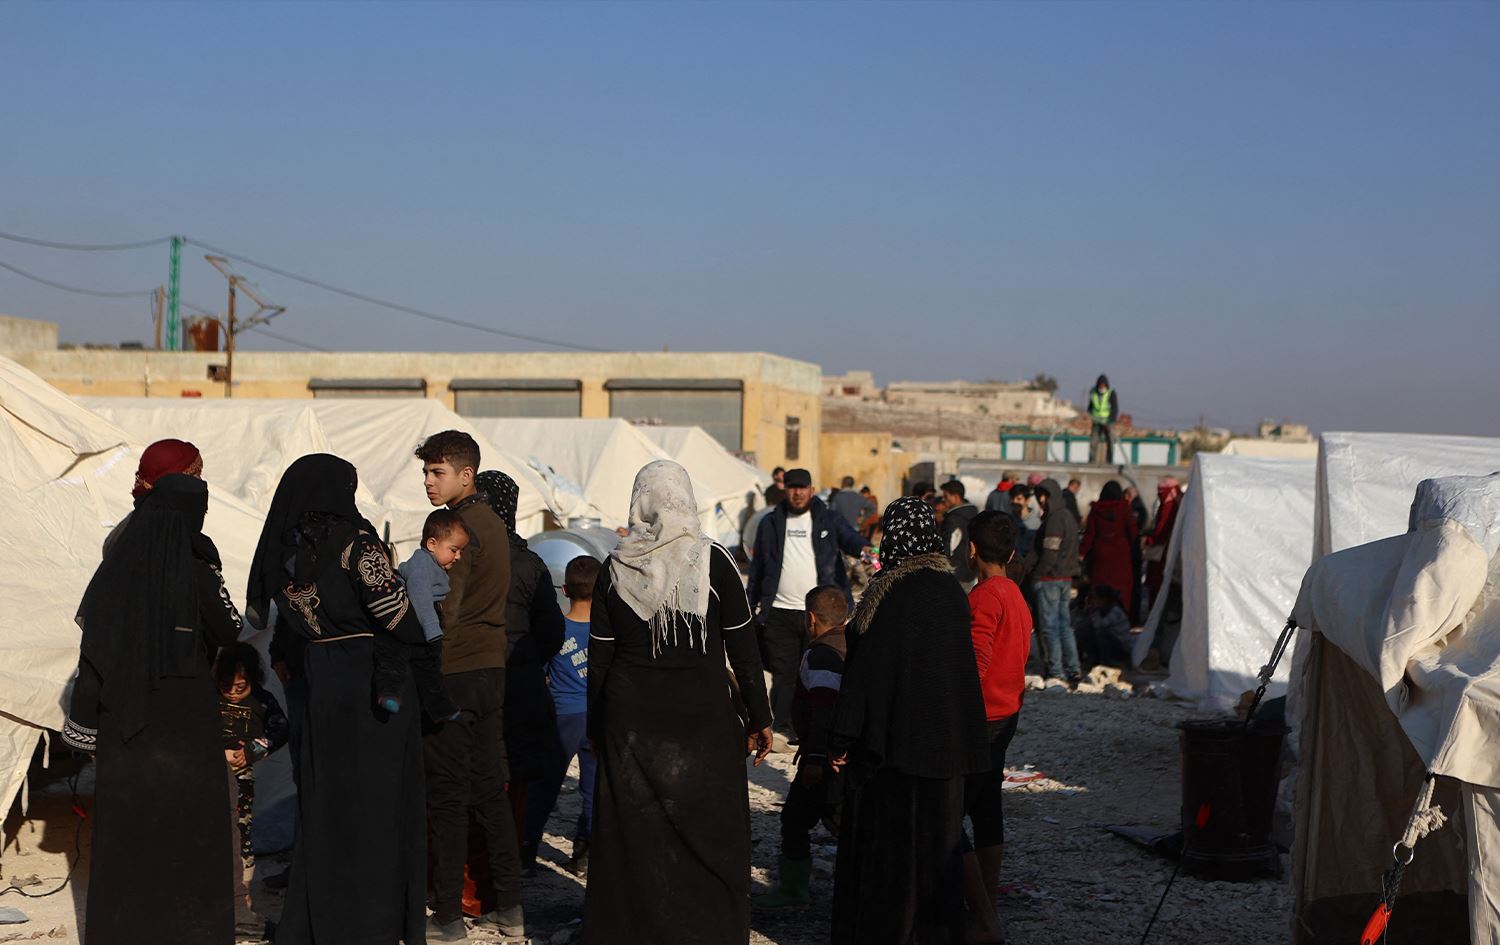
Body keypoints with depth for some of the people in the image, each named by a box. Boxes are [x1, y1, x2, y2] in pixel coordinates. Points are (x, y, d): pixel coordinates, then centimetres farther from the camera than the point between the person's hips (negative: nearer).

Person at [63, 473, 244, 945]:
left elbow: (91, 640, 1)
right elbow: (229, 632, -2)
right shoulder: (194, 570, -13)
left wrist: (86, 720, 6)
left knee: (123, 816, 13)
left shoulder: (115, 566, -2)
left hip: (122, 714, 4)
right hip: (184, 715, -4)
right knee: (185, 822, 7)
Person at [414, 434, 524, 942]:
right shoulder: (494, 523, 14)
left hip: (453, 671, -9)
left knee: (447, 795, -2)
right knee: (491, 789, 12)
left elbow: (442, 610, -19)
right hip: (492, 667, 9)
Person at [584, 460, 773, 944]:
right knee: (708, 838, 8)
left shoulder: (616, 569, -1)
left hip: (631, 722, 2)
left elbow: (599, 659, 4)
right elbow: (742, 648, -4)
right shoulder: (713, 560, -7)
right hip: (703, 720, -2)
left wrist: (597, 729, 14)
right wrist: (759, 719, 4)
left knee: (633, 838, 10)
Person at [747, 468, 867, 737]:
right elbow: (757, 568, 15)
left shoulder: (829, 520, 6)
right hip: (780, 613, 1)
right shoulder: (771, 524, 11)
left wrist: (864, 550, -36)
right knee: (783, 674, 3)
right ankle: (782, 729, 12)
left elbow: (850, 538, -13)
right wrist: (750, 604, 13)